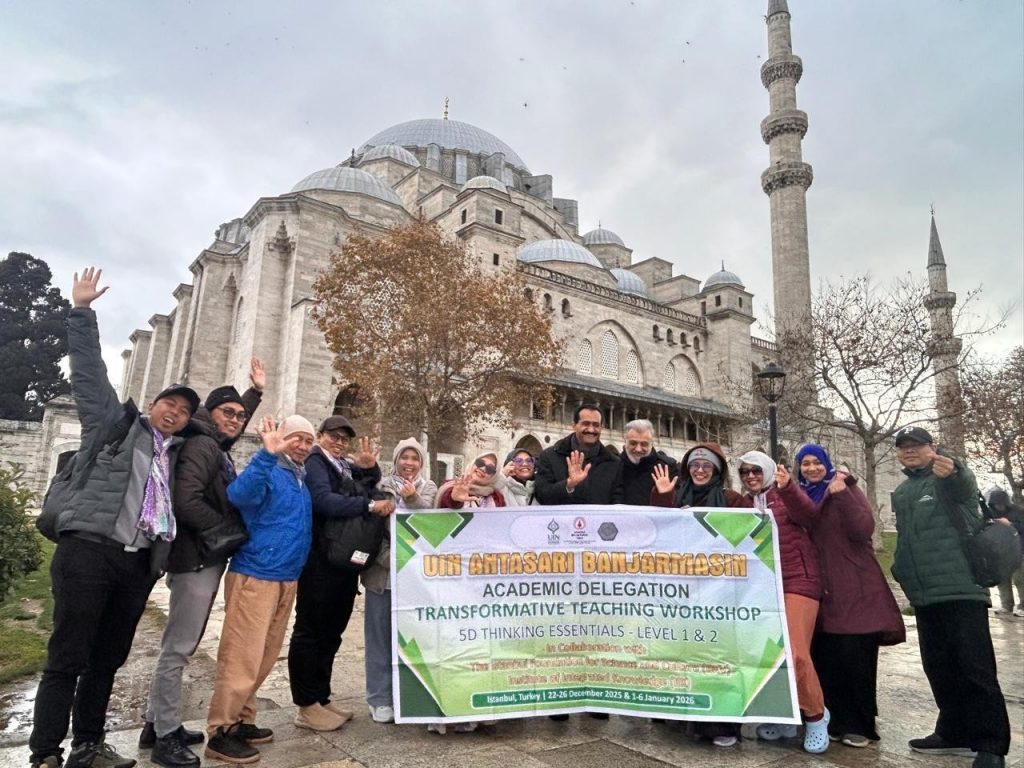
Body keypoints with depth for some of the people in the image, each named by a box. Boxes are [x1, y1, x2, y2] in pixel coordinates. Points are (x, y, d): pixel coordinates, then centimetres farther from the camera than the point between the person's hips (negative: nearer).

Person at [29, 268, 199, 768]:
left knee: (107, 660, 13)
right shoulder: (115, 423, 6)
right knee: (67, 658, -1)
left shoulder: (175, 451, 17)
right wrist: (82, 312, -3)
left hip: (137, 564, 5)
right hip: (88, 551, -5)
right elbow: (89, 371, 1)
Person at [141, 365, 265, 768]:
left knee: (182, 647, 17)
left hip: (208, 561, 10)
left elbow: (235, 426, 36)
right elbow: (186, 503, -26)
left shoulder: (217, 447, 13)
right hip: (196, 560, -10)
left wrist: (255, 391, 34)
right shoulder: (201, 446, -14)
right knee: (177, 649, -1)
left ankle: (159, 722, 29)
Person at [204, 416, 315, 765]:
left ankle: (241, 721, 28)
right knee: (242, 658, -3)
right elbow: (239, 495, -32)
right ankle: (220, 732, 9)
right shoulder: (268, 472, -12)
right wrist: (267, 453, -44)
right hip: (255, 576, -8)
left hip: (287, 578, 8)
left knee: (263, 658, 16)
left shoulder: (302, 478, 13)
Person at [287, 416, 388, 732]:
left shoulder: (347, 468, 17)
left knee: (331, 633, 15)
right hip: (320, 561, -8)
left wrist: (369, 467, -4)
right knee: (310, 632, 2)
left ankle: (321, 699, 26)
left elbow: (373, 490, 13)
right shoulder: (315, 462, -7)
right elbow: (323, 500, -24)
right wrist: (370, 505, -23)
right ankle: (306, 706, 11)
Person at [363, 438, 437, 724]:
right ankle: (380, 699, 17)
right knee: (380, 636, 6)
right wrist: (387, 557, -15)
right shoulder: (381, 487, 2)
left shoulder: (428, 488, 5)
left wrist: (412, 499, -30)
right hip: (382, 572, 0)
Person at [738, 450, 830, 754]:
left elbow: (808, 515, -19)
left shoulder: (785, 495, -1)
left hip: (797, 580, -5)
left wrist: (787, 488, -38)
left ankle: (815, 715, 11)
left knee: (795, 654, -13)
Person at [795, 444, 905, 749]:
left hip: (854, 587, -4)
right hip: (820, 587, 4)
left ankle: (859, 724, 9)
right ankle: (835, 719, 17)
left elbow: (864, 530, -15)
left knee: (854, 655, -4)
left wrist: (841, 494, -25)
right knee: (824, 656, 4)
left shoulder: (846, 487, -2)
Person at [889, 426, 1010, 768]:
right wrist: (901, 567, 14)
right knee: (938, 666, 12)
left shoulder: (951, 477, -4)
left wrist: (951, 471, -52)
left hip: (961, 588, -7)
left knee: (975, 666, -3)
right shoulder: (900, 493, 17)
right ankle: (955, 732, 25)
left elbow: (963, 486, -30)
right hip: (924, 594, 7)